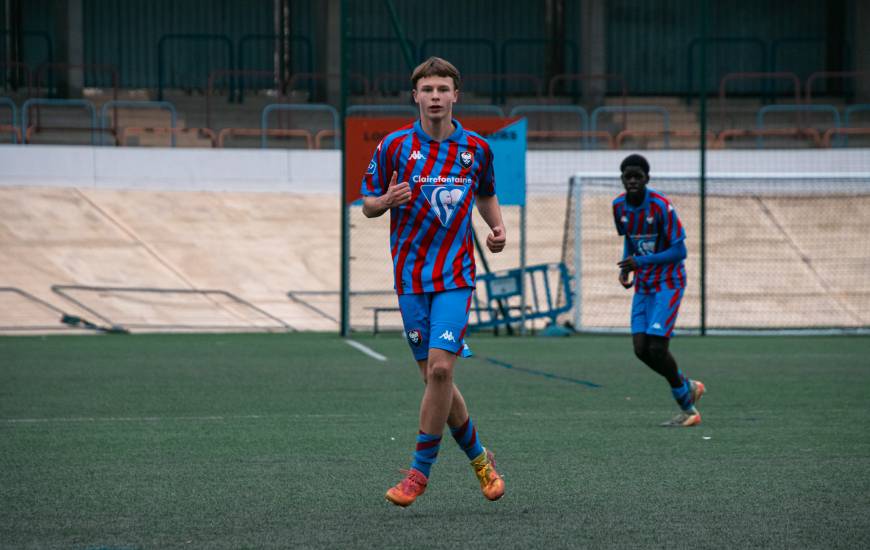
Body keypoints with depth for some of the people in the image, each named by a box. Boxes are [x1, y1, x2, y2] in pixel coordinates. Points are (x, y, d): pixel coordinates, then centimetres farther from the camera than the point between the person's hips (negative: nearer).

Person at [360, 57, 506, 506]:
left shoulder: (476, 148, 4)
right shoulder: (394, 146, -1)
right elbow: (367, 204, 5)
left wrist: (498, 228, 2)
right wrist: (388, 200, -17)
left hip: (455, 275, -1)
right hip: (410, 276, 1)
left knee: (440, 368, -16)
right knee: (433, 375, 3)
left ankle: (420, 471, -4)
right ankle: (479, 457, 24)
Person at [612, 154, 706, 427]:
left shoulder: (661, 206, -19)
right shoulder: (619, 207, 1)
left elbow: (679, 251, -18)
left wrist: (640, 262, -26)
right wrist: (626, 268, 1)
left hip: (668, 283, -6)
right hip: (643, 286, 6)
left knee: (657, 348, -15)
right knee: (641, 348, -5)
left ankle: (687, 408, 4)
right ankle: (689, 388, 18)